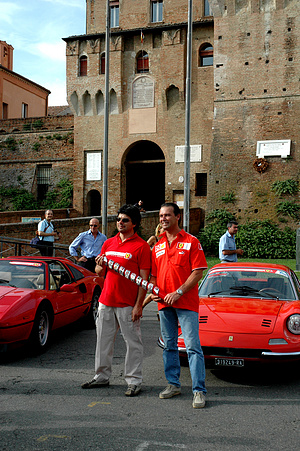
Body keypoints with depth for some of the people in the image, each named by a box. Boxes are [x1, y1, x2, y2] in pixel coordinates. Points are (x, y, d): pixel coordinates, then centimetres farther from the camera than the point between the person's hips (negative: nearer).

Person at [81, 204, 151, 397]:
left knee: (133, 342, 1)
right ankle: (102, 376, 28)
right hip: (106, 301, 6)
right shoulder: (109, 243, 12)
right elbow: (99, 272, 18)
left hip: (128, 304, -6)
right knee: (104, 339, 14)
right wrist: (100, 265, -6)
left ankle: (134, 381, 11)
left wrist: (139, 305, -15)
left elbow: (144, 278, -10)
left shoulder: (141, 246, -7)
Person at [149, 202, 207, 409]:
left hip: (186, 303, -6)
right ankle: (173, 384, 25)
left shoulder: (191, 241, -3)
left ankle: (199, 390, -2)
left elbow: (198, 272, -9)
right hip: (164, 304, 6)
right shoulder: (157, 246, 15)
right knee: (169, 346, 13)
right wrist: (154, 291, 0)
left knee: (193, 347, -7)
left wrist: (178, 292, -16)